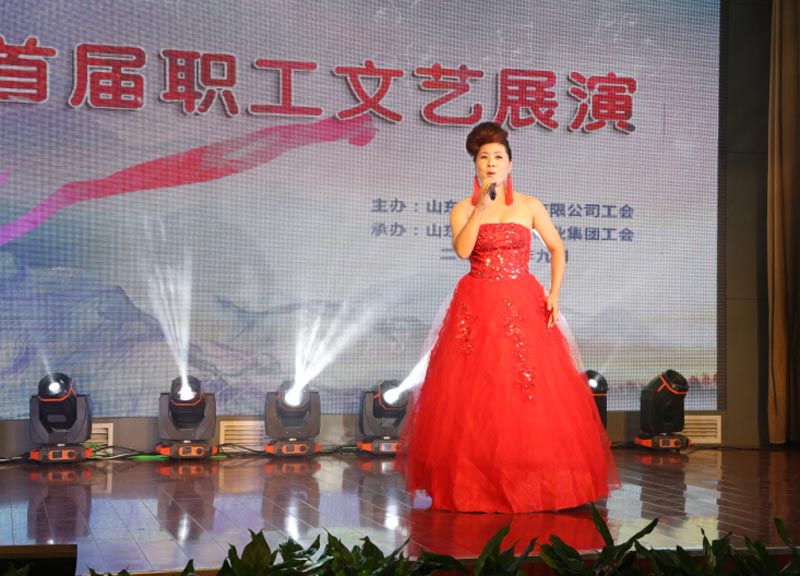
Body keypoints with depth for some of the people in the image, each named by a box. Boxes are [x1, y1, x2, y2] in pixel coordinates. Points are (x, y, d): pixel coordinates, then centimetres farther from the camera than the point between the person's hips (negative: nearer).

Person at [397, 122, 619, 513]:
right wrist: (482, 206, -16)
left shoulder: (529, 206, 5)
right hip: (477, 309, 0)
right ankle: (474, 481, 8)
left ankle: (533, 480, 6)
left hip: (524, 307, 0)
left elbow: (557, 248, 12)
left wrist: (554, 294, 1)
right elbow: (462, 250, -13)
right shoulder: (463, 209, 5)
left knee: (532, 391, -5)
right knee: (474, 396, -2)